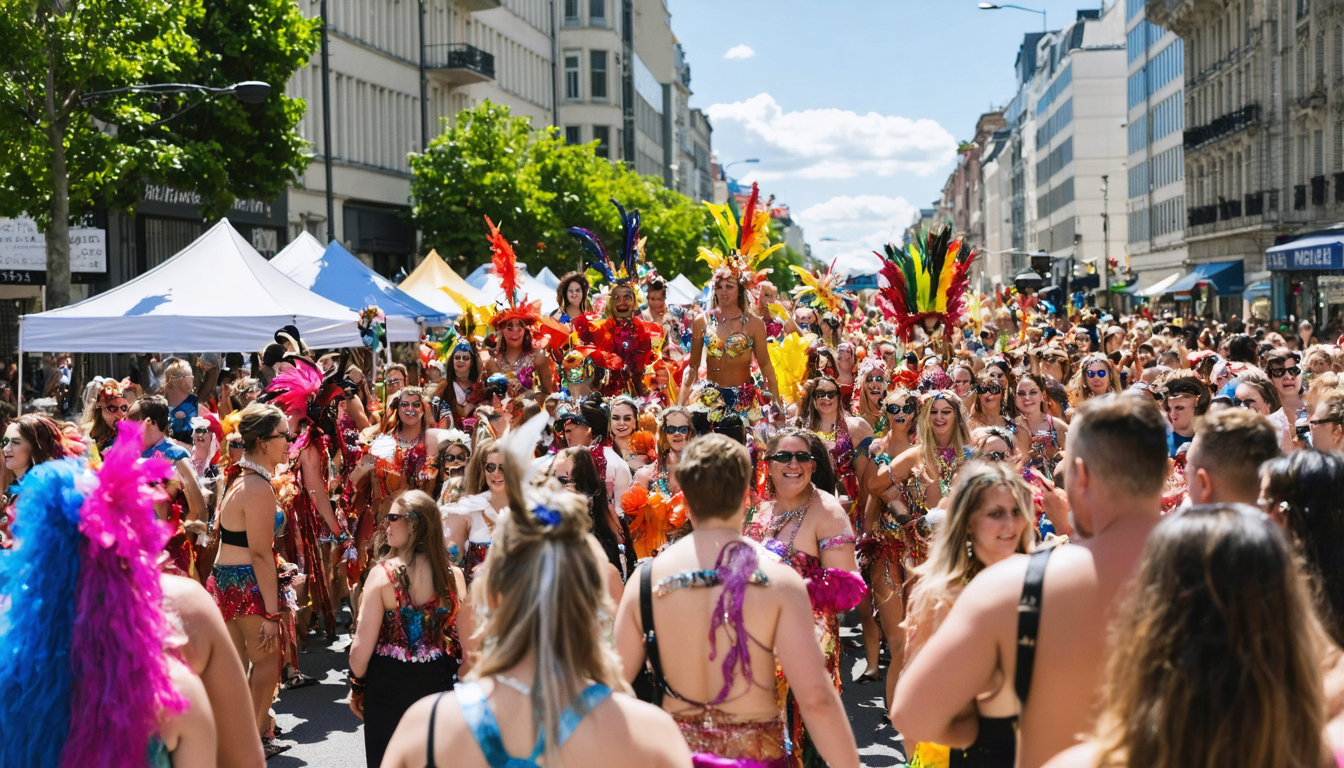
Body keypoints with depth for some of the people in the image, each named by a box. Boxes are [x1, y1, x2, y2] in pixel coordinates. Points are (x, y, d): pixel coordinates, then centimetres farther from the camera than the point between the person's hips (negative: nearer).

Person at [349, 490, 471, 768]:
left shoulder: (382, 574, -15)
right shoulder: (454, 575, -7)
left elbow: (363, 646, -14)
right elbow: (467, 643, -1)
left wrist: (356, 685, 1)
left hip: (388, 684, -3)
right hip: (437, 682, 3)